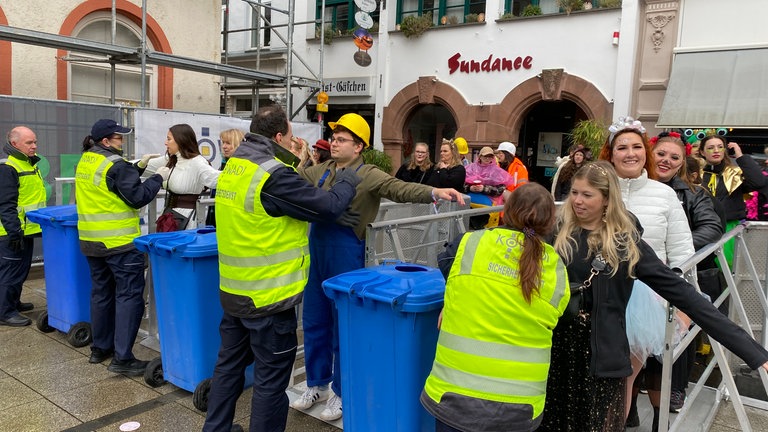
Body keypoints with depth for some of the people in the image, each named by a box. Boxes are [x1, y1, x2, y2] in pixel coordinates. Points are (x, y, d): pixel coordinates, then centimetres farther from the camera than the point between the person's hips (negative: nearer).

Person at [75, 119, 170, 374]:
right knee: (129, 296, -4)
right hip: (119, 241, -9)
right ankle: (122, 358, -5)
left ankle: (100, 348, 27)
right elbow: (137, 197, -17)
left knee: (101, 292, 18)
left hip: (91, 240, 9)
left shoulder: (85, 161, 10)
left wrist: (138, 166, 15)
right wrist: (158, 178, -6)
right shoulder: (114, 164, -16)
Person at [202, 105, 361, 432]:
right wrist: (348, 179, 1)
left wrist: (295, 167, 14)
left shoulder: (233, 166, 6)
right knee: (270, 379, 6)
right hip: (268, 296, -9)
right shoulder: (274, 175, -21)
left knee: (230, 364, 21)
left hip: (234, 291, 9)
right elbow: (328, 207, -17)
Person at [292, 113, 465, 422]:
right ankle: (317, 383, 35)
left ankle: (343, 392, 26)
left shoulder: (368, 175, -11)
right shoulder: (322, 170, 7)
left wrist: (433, 192, -41)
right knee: (314, 322, 16)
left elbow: (399, 188, -26)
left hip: (346, 255, -6)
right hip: (316, 251, 6)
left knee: (344, 325, 7)